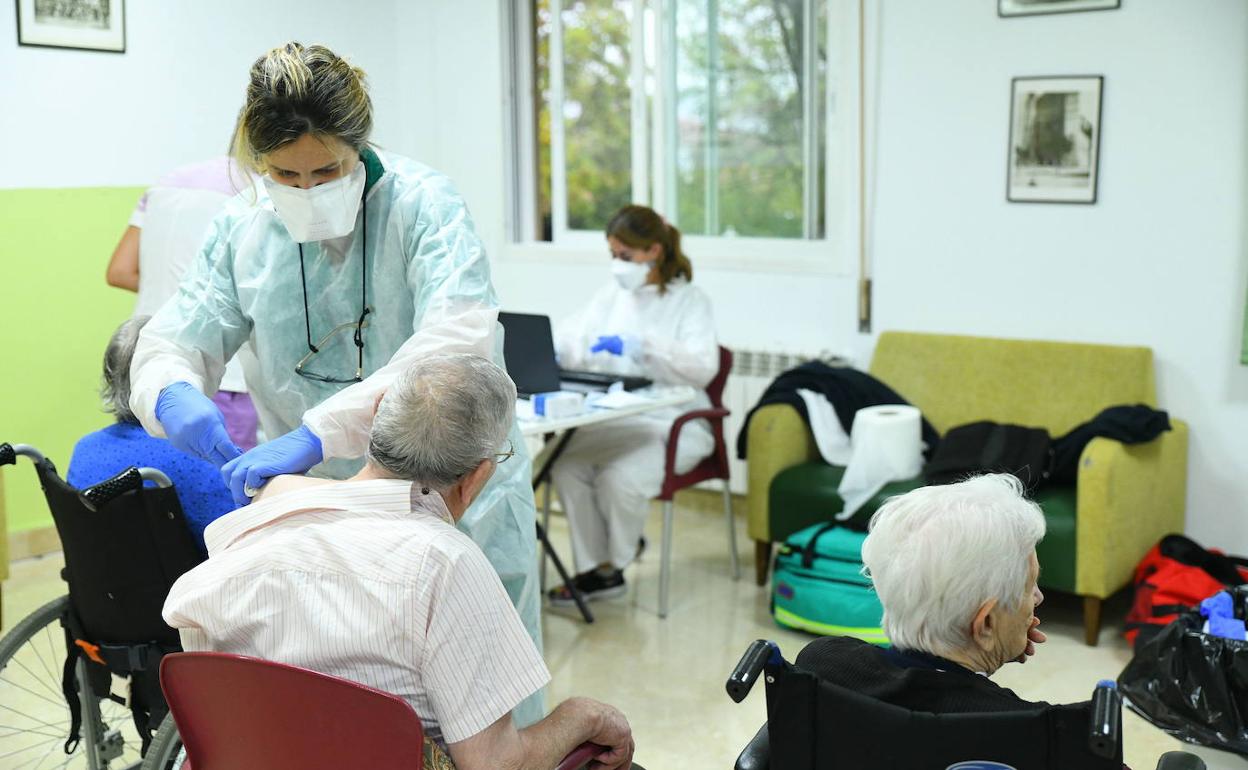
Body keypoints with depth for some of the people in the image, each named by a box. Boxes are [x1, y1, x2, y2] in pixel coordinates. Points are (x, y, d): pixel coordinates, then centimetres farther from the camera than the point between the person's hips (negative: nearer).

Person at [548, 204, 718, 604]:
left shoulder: (690, 300, -5)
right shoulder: (612, 294, 11)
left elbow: (702, 367, -19)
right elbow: (571, 335, 11)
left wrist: (639, 347, -30)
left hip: (673, 425, -5)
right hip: (616, 418, 5)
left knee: (620, 475, -30)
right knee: (565, 465, -23)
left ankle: (616, 561, 0)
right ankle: (594, 569, -8)